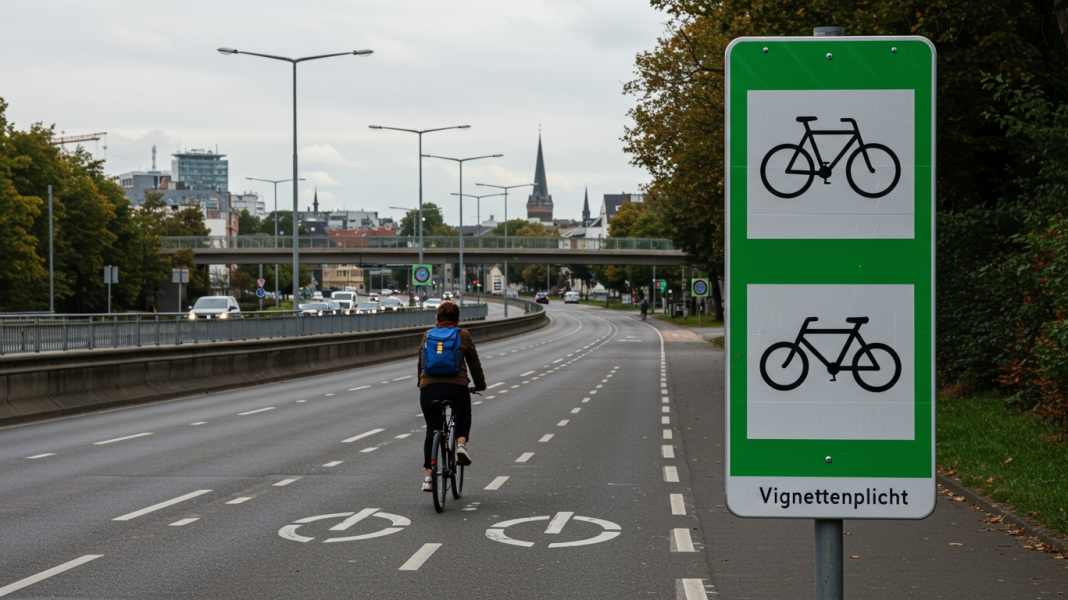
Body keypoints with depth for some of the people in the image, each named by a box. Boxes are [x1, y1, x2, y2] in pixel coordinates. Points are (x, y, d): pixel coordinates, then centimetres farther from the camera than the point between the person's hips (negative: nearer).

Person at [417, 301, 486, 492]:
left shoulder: (427, 336, 15)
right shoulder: (463, 336, 8)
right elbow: (474, 363, 12)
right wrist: (480, 384, 23)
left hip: (429, 388, 2)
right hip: (456, 387, -2)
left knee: (432, 430, 11)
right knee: (463, 418, 25)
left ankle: (427, 476, 5)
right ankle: (461, 444, -3)